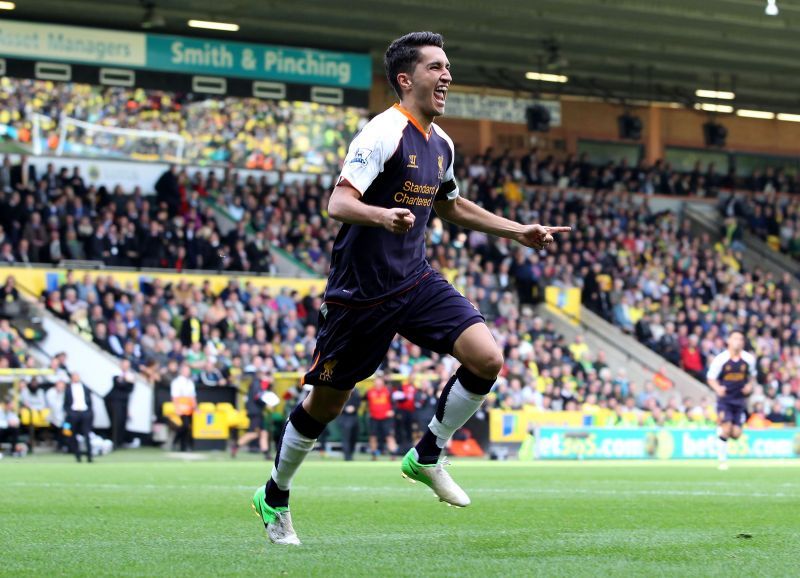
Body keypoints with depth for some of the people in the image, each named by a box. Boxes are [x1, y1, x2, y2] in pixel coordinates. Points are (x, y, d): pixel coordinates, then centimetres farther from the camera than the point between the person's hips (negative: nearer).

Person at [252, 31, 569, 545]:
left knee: (487, 358, -14)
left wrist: (518, 232, 24)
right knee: (327, 402, 4)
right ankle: (275, 496, 27)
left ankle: (427, 457, 5)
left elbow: (451, 205, 27)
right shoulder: (383, 133, -16)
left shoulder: (441, 144, 9)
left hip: (416, 280, 7)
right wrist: (382, 216, -46)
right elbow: (339, 203, -26)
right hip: (361, 289, -6)